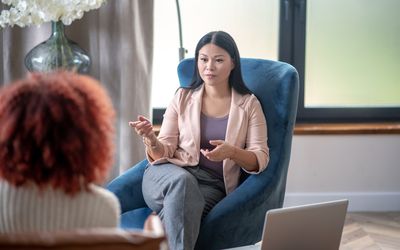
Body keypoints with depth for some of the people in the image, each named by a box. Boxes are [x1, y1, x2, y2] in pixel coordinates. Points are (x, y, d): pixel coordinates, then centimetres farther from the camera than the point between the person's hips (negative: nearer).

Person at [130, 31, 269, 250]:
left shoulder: (249, 104, 9)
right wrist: (151, 140, -19)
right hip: (170, 174, 1)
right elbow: (164, 152, 5)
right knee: (182, 181, -38)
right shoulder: (183, 97, 10)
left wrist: (232, 152, -19)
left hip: (213, 185, -1)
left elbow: (260, 159, 2)